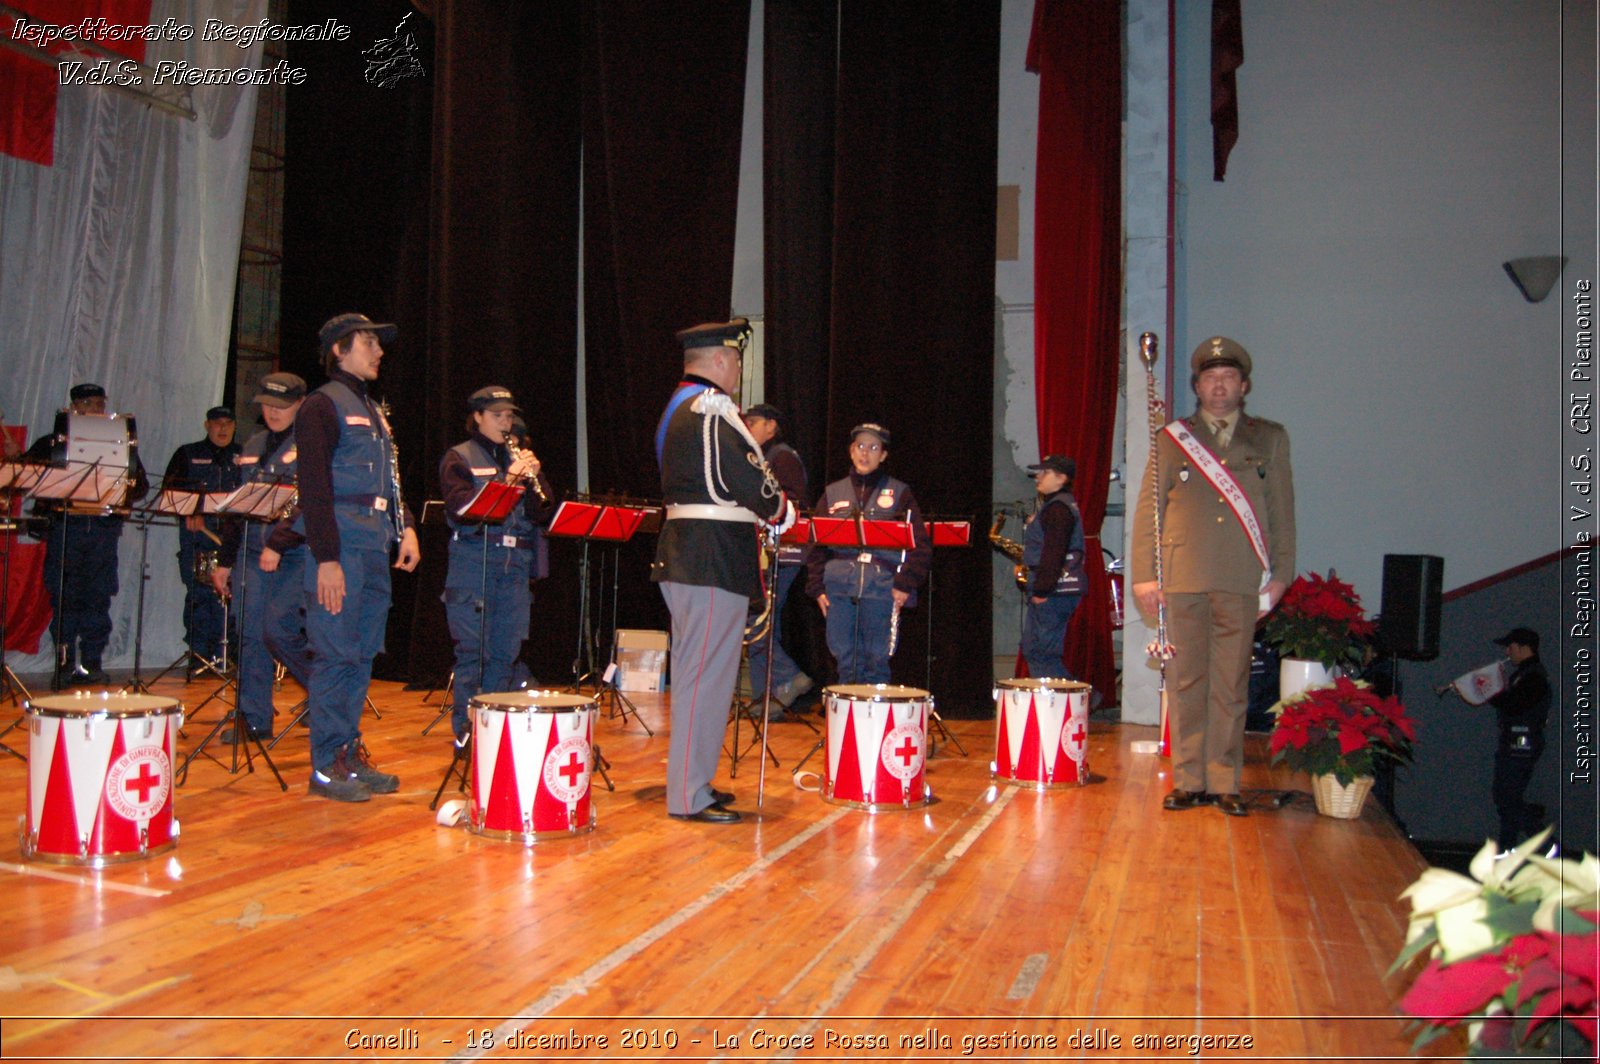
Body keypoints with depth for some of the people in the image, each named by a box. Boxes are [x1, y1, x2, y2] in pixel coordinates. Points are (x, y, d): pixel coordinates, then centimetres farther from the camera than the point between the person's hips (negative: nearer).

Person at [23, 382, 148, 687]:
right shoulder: (52, 443, 11)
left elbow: (141, 483, 14)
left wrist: (124, 492, -8)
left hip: (104, 527, 1)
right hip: (64, 527, -1)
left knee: (99, 598, 0)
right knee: (64, 598, -2)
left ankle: (93, 662, 6)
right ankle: (64, 664, 3)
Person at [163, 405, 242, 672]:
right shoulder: (187, 454, 12)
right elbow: (170, 489, 3)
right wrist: (189, 514, -13)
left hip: (232, 532, 1)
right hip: (196, 532, -1)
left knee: (225, 592, -5)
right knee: (198, 592, -4)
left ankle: (219, 654, 0)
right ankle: (198, 655, 0)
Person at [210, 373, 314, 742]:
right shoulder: (253, 446, 17)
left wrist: (279, 545, -22)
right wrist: (225, 560, 18)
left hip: (295, 556, -7)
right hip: (252, 554, 7)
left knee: (279, 630, -13)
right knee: (250, 635, 5)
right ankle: (254, 721, 12)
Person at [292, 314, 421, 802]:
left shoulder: (373, 412, 22)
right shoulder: (323, 405, -4)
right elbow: (315, 486, -12)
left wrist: (406, 528, 8)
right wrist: (326, 559, -17)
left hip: (376, 550, 8)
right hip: (340, 548, -8)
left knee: (362, 656, 10)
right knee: (336, 655, -5)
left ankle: (350, 754, 17)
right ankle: (326, 766, 1)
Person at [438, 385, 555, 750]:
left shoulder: (520, 457, 18)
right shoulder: (459, 458, 4)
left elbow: (543, 513, 9)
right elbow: (460, 509, -12)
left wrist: (535, 478, -9)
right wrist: (508, 480, -17)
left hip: (516, 566, 5)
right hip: (474, 565, -5)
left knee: (505, 653, 6)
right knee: (473, 652, -5)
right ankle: (465, 732, 1)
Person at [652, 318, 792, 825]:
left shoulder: (678, 407, 18)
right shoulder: (712, 408, -14)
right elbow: (749, 479, -19)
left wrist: (760, 512, 14)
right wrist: (783, 511, -1)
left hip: (683, 552, 11)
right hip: (714, 559, -11)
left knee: (696, 670, 18)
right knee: (707, 673, -6)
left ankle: (690, 781, 28)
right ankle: (688, 797, -1)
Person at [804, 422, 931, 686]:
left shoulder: (899, 493, 8)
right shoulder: (833, 493, 15)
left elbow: (919, 544, 2)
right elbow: (816, 545, 13)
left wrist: (905, 584, -8)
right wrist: (817, 586, 3)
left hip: (882, 588, -2)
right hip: (839, 588, 2)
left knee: (876, 662, -1)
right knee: (845, 660, 4)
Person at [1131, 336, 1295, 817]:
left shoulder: (1270, 439, 14)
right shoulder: (1172, 439, 10)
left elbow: (1282, 511, 13)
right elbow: (1148, 510, 7)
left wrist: (1280, 573, 6)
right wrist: (1144, 575, 0)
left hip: (1242, 582, 0)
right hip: (1183, 579, 0)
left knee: (1231, 684, 2)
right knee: (1185, 682, 3)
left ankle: (1225, 782, 10)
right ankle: (1189, 780, 10)